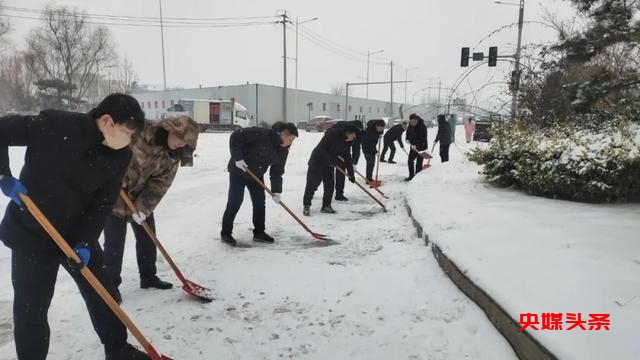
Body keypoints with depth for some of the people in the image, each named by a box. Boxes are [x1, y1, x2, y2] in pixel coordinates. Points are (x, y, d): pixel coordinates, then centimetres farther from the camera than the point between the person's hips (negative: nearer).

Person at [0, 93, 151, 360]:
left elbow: (104, 203, -7)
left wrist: (85, 241, -16)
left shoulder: (120, 157, -9)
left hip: (78, 233, 4)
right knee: (31, 306, 3)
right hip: (31, 233, -4)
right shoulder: (54, 125, -22)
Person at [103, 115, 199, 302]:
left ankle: (148, 277, 30)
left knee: (147, 238, 12)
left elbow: (160, 184, -10)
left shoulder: (173, 156, -6)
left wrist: (144, 207, -19)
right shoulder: (140, 131, -25)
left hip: (141, 198, 6)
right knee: (114, 242, -3)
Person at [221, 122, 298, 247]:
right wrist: (237, 158, -25)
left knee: (260, 203, 5)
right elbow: (236, 136, -24)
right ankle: (225, 233, 8)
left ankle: (259, 233, 19)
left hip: (257, 175, 7)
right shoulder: (260, 134, -28)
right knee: (235, 202, -5)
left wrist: (276, 190, -8)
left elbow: (277, 171, -1)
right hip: (239, 171, -7)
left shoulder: (283, 151, -6)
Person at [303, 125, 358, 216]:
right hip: (317, 162, -7)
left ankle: (326, 206, 18)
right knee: (312, 185, -4)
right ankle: (306, 206, 8)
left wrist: (351, 174, 4)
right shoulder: (332, 134, -22)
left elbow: (347, 158, 5)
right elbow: (321, 148, -25)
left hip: (329, 164, 7)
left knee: (330, 185, 5)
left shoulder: (345, 142, 1)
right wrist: (331, 159, -31)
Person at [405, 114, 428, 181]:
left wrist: (416, 145, -32)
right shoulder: (410, 127, 3)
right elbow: (408, 135, 16)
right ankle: (411, 176, 24)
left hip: (422, 147, -7)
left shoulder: (422, 127, -17)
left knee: (419, 163, -8)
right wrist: (407, 140, -6)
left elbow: (423, 138, -22)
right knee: (410, 161, 10)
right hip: (413, 147, 7)